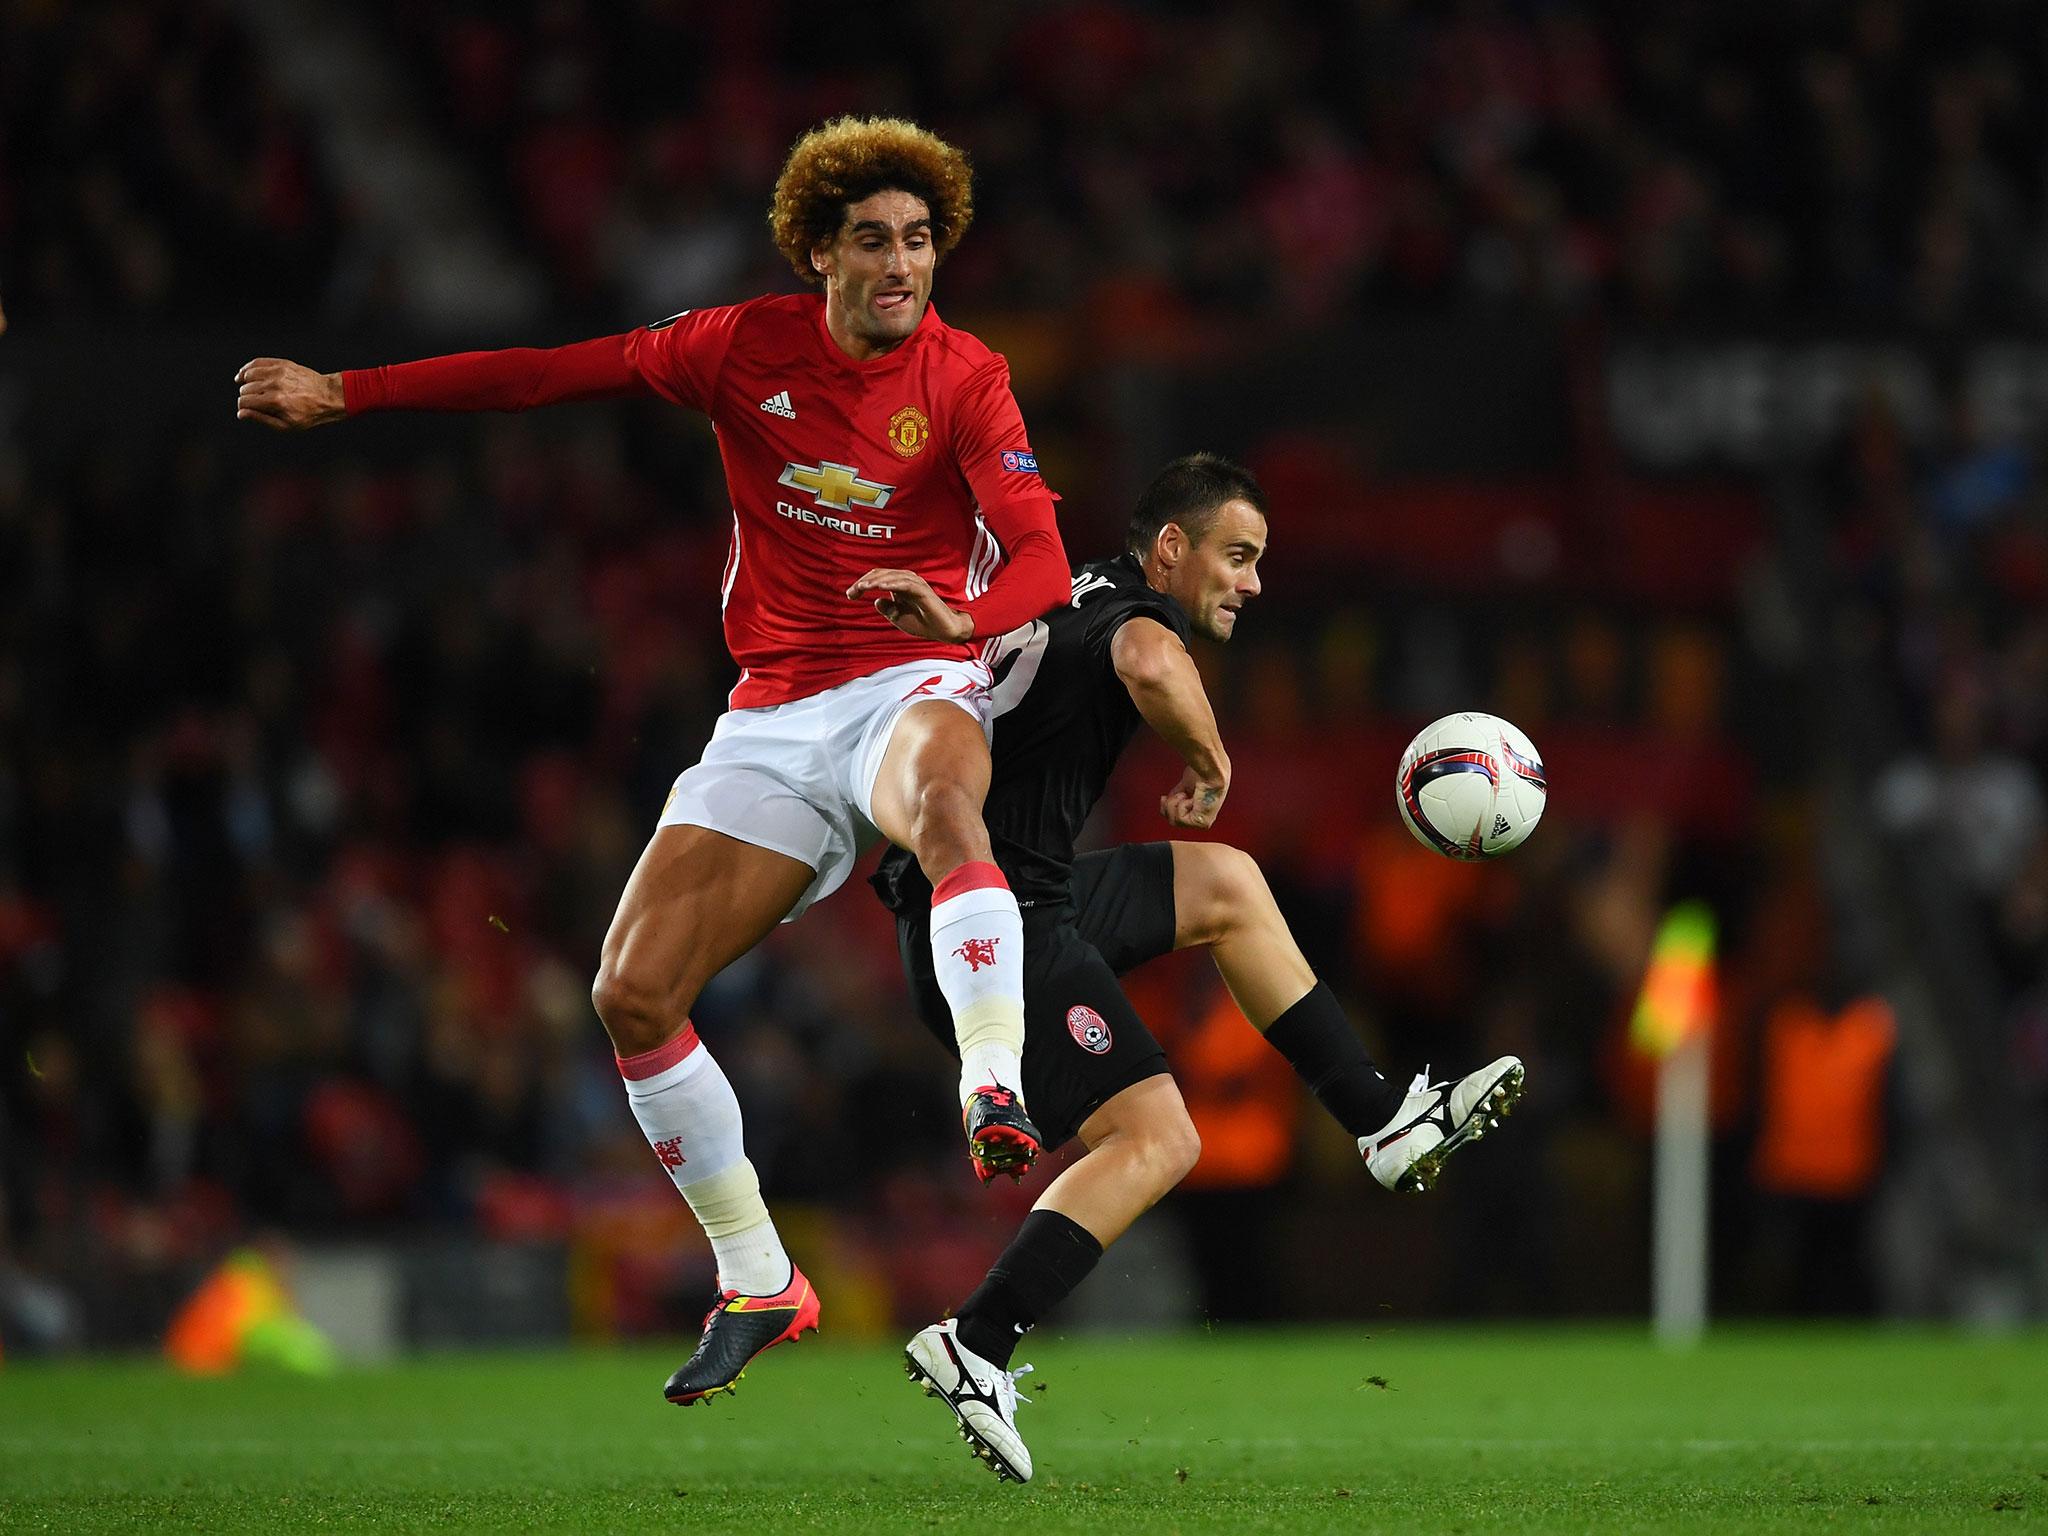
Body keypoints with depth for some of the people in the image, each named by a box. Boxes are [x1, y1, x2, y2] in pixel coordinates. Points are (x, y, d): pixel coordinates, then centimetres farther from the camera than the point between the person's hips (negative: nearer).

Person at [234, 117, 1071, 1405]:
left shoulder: (964, 382, -6)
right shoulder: (747, 347, 3)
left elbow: (1041, 558, -18)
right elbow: (552, 375, 9)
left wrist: (965, 617, -41)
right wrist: (342, 395, 9)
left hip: (913, 689, -4)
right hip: (774, 718, 4)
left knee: (941, 793, -42)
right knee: (634, 994, -6)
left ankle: (996, 1091, -54)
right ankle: (757, 1285, 9)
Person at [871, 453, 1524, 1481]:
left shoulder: (1071, 604, 17)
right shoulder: (1138, 612, -12)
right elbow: (1149, 665, -35)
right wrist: (1207, 758, -19)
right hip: (1000, 926, -10)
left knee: (1228, 888, 23)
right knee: (1157, 1139, -14)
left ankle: (1386, 1123, 26)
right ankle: (973, 1348, -21)